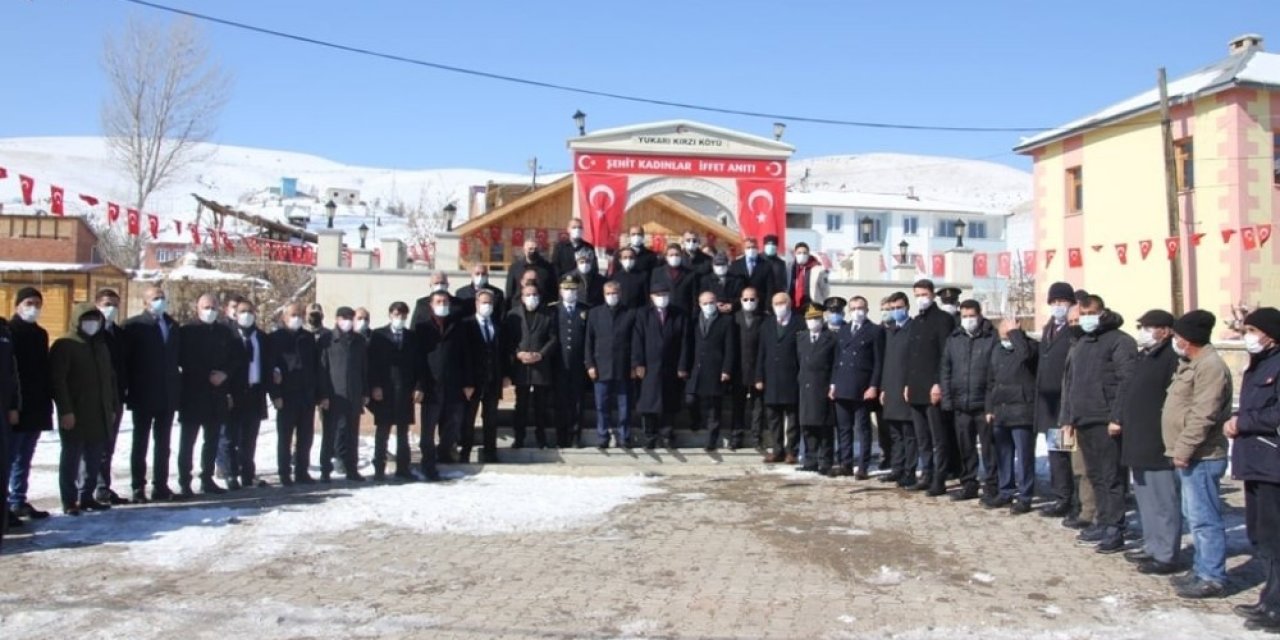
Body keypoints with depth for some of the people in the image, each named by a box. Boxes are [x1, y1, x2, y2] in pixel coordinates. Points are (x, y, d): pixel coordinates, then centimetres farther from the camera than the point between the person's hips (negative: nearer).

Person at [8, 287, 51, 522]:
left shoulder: (40, 334, 15)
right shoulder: (8, 331, -7)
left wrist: (47, 403, 13)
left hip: (36, 408, 7)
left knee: (24, 459, 12)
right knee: (10, 457, -3)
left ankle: (18, 501, 19)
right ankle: (14, 502, -1)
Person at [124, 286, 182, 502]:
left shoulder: (172, 326, 11)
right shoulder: (135, 325, -5)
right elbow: (126, 359, -7)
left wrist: (177, 386, 8)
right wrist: (128, 388, -11)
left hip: (168, 394, 5)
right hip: (144, 395, -5)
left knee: (163, 443, 9)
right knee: (140, 442, 3)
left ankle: (161, 485, 14)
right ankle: (138, 487, 6)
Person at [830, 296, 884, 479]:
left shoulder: (875, 331, 0)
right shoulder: (842, 330, 17)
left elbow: (879, 361, -4)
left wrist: (873, 386, -12)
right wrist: (833, 383, 10)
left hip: (862, 388, -5)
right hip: (842, 387, 5)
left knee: (863, 429, 0)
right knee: (843, 428, 8)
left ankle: (863, 467, 3)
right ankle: (846, 464, 15)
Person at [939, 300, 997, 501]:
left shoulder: (991, 339, -3)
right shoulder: (953, 340, 11)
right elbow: (945, 370, 12)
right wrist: (947, 399, 4)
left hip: (984, 404, -4)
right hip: (961, 405, 4)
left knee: (988, 447, 1)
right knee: (965, 448, 11)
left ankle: (990, 486, 10)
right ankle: (969, 484, 20)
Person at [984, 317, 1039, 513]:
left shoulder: (1029, 346, -4)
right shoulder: (997, 350, 16)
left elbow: (1025, 353, -31)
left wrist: (1014, 332, -17)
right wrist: (989, 408, 14)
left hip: (1022, 412, -7)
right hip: (1000, 412, 7)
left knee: (1024, 456, -3)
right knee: (1003, 455, 13)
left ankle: (1024, 497, 2)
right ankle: (1005, 493, 23)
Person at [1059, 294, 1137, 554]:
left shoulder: (1120, 341, -5)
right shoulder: (1078, 345, 20)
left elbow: (1127, 381, -13)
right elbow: (1068, 382, 22)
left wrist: (1117, 417, -19)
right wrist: (1067, 418, 16)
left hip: (1105, 422, -8)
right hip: (1082, 421, 8)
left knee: (1110, 476, -5)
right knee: (1095, 475, 13)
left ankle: (1115, 530, -2)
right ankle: (1103, 523, 21)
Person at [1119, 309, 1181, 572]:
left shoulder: (1171, 358, -15)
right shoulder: (1145, 357, 16)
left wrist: (1169, 433, -20)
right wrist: (1124, 420, 18)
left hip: (1159, 445, -10)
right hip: (1139, 442, 10)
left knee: (1163, 501, -3)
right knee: (1146, 499, 18)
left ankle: (1166, 556, 4)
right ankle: (1152, 548, 29)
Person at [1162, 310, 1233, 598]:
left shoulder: (1210, 366, -18)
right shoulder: (1191, 364, 16)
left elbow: (1203, 416, -24)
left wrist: (1184, 449, -22)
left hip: (1200, 457, -11)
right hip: (1190, 456, 11)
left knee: (1204, 519, -6)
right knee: (1194, 516, 17)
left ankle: (1212, 578, 0)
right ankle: (1202, 569, 26)